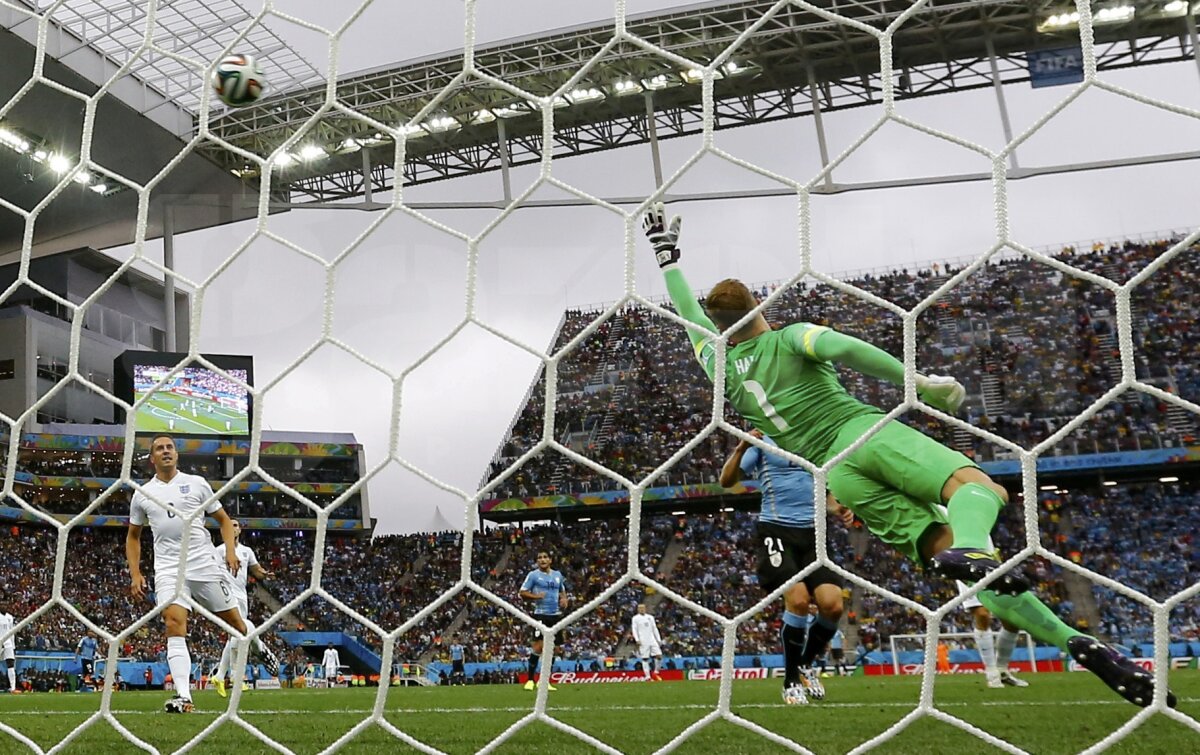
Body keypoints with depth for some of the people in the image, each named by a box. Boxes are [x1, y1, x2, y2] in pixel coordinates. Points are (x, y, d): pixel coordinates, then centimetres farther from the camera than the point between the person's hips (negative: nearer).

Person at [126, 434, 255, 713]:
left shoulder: (197, 483, 7)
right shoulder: (142, 494, 11)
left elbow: (223, 519, 12)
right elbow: (133, 536, 20)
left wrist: (230, 550, -5)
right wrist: (135, 573, 10)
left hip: (205, 564, 0)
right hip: (168, 570, 0)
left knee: (235, 622, 3)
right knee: (174, 626, -18)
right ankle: (183, 696, -23)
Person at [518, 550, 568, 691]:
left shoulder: (558, 575, 13)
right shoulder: (533, 575, -1)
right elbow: (522, 593, -2)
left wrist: (564, 600, 4)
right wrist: (535, 596, -19)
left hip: (556, 615, 5)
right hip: (541, 614, -5)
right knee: (539, 646, -15)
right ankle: (530, 680, -3)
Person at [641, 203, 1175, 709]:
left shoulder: (719, 365, 20)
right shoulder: (789, 337, 9)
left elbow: (688, 313, 36)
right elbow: (843, 348, -12)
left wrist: (667, 254, 46)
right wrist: (921, 384, -9)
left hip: (837, 473, 3)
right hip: (868, 432, -3)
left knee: (943, 548, -5)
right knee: (975, 484, -21)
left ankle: (1070, 640, -17)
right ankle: (970, 546, -58)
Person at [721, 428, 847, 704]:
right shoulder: (763, 442, 1)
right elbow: (726, 481, -5)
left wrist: (836, 508, 5)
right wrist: (740, 449, -23)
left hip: (811, 531, 5)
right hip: (775, 530, -5)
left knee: (833, 604, -11)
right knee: (798, 599, -21)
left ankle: (806, 665, 17)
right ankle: (791, 681, -1)